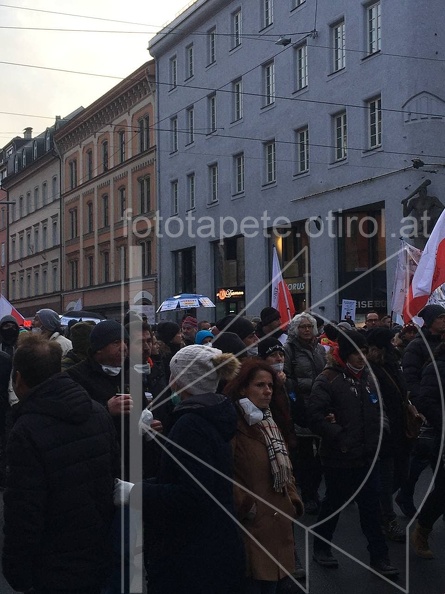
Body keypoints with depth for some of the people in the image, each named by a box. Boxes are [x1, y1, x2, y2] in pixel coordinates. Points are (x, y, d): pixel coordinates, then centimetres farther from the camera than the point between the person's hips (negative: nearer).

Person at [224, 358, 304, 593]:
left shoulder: (269, 424, 16)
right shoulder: (233, 426, -15)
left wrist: (294, 502, 10)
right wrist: (246, 508, -18)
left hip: (277, 524, 9)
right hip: (251, 526, -9)